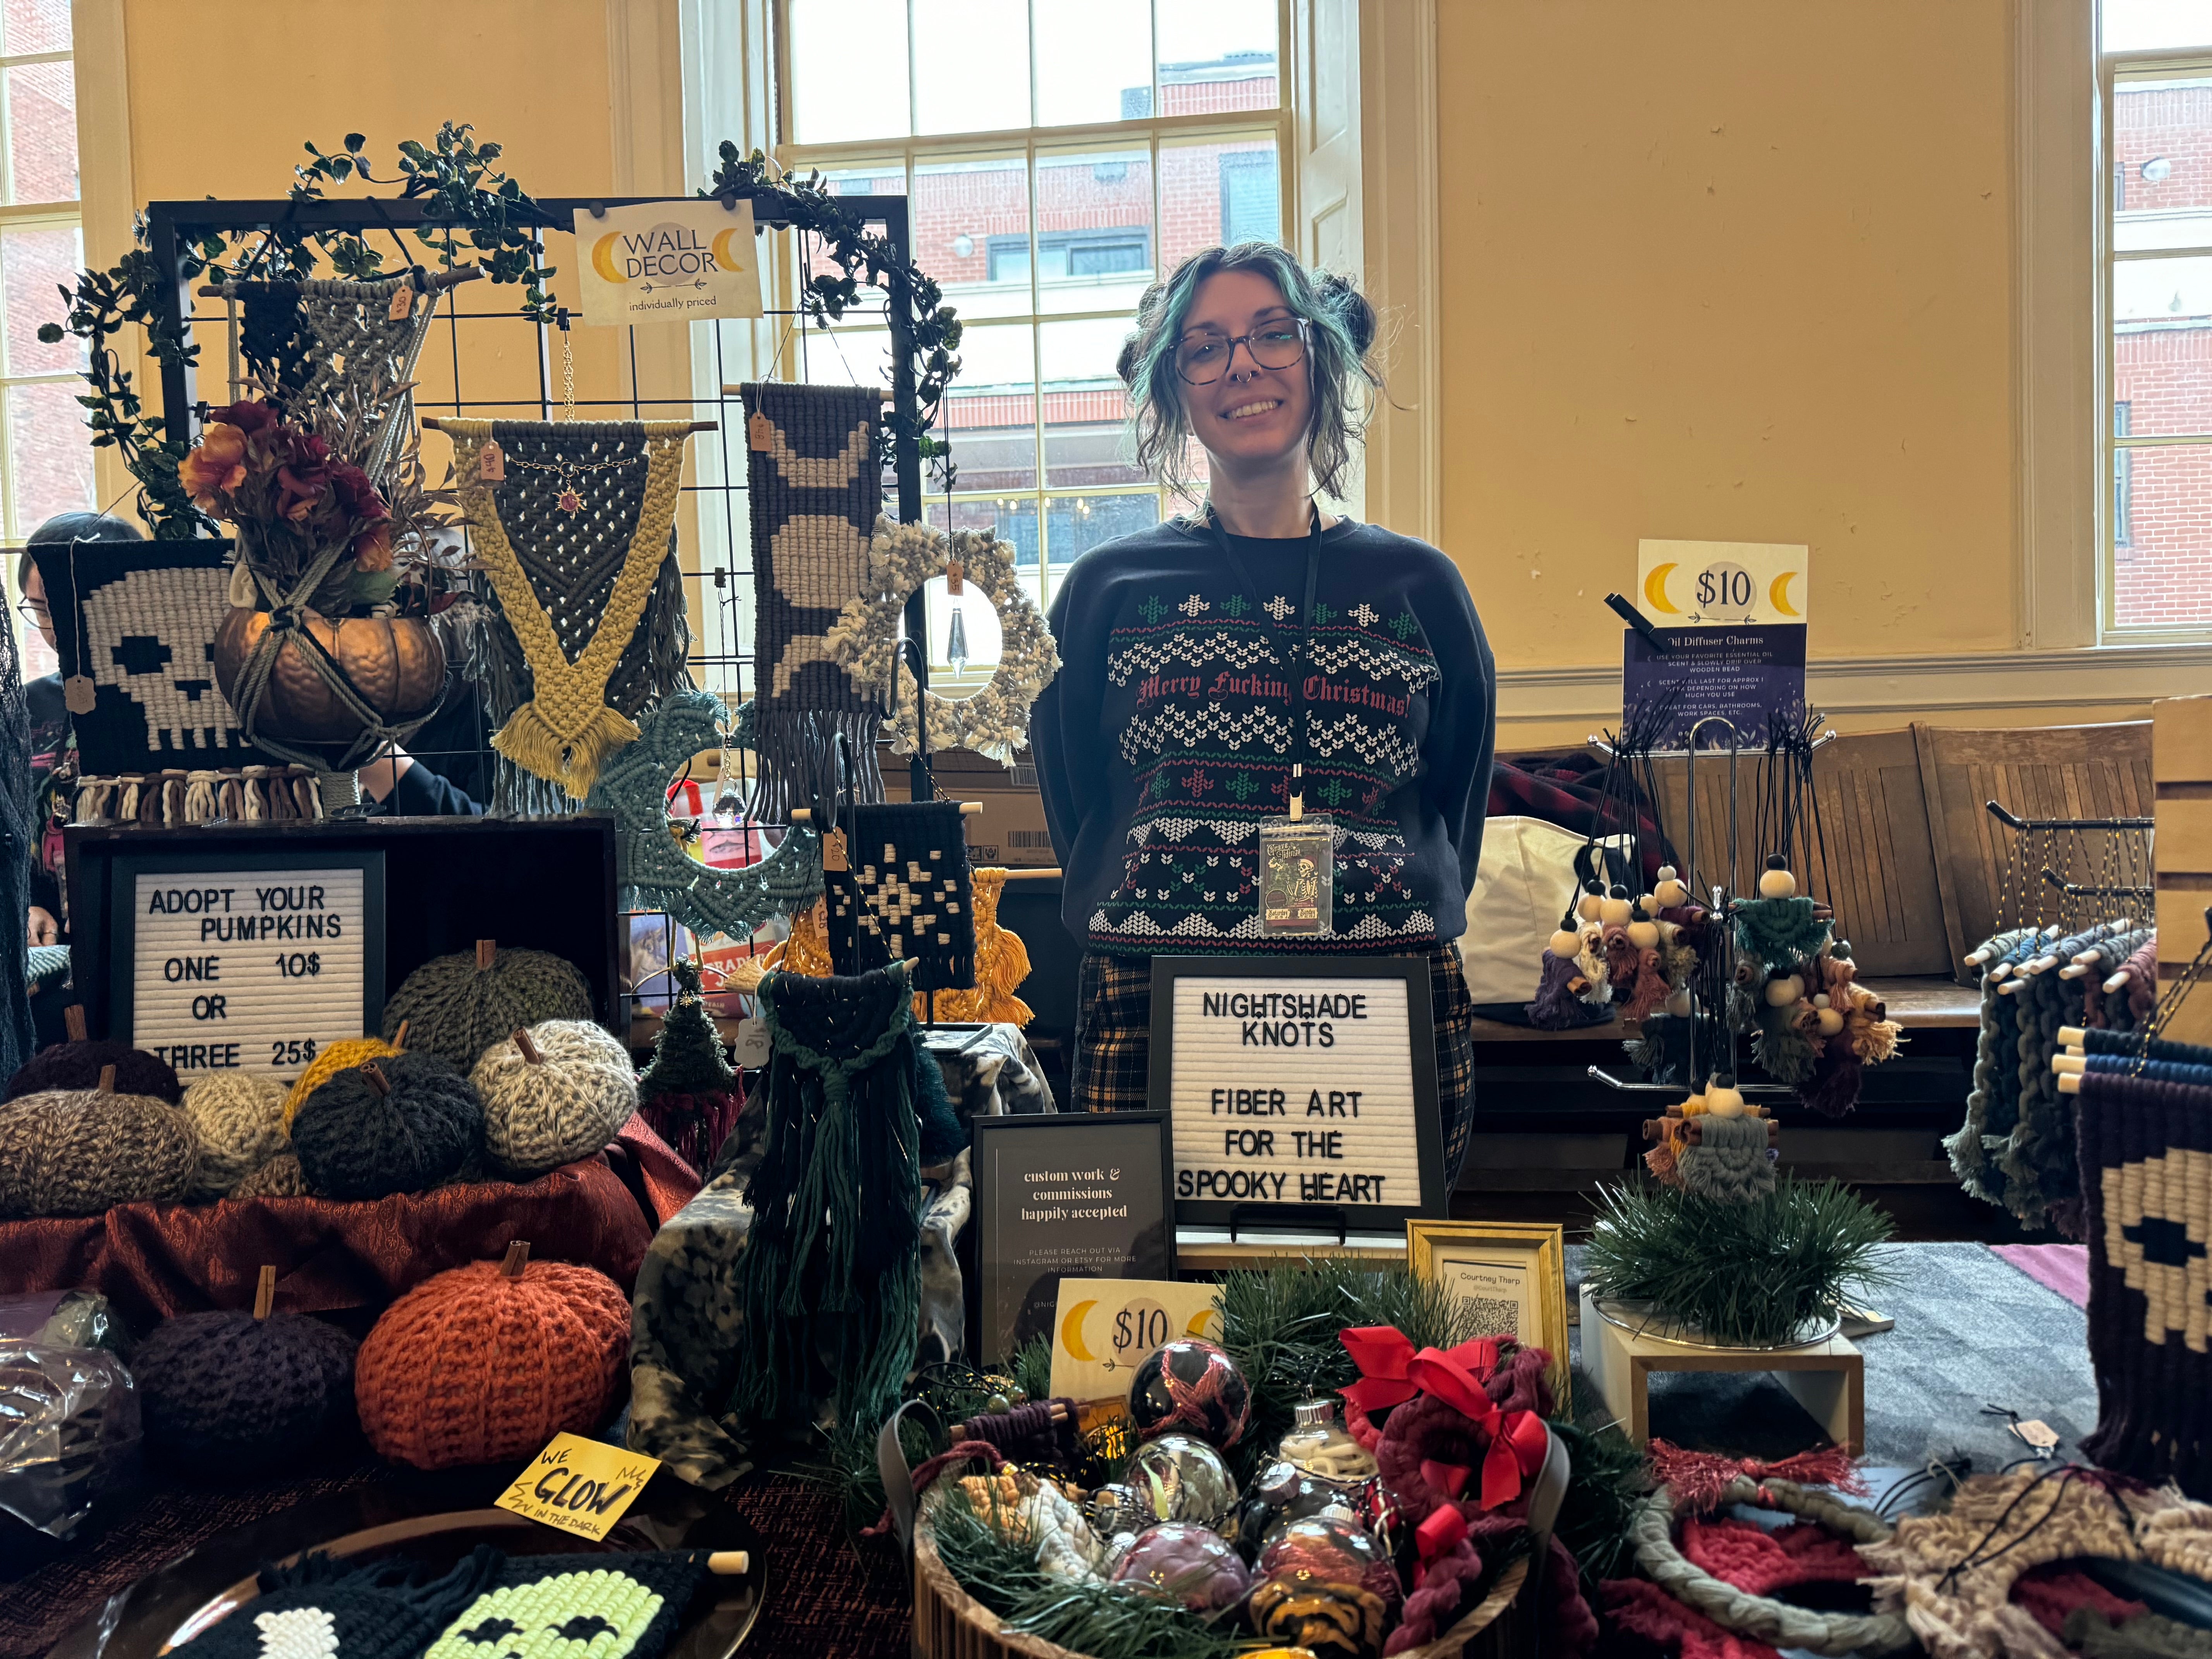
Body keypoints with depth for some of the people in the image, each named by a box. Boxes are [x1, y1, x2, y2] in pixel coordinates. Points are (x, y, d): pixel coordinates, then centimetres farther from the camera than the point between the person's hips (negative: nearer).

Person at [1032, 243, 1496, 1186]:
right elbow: (1073, 814, 10)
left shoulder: (1418, 587, 10)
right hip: (1151, 1020, -1)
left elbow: (1457, 819, 15)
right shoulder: (1109, 588, 8)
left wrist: (1408, 940, 5)